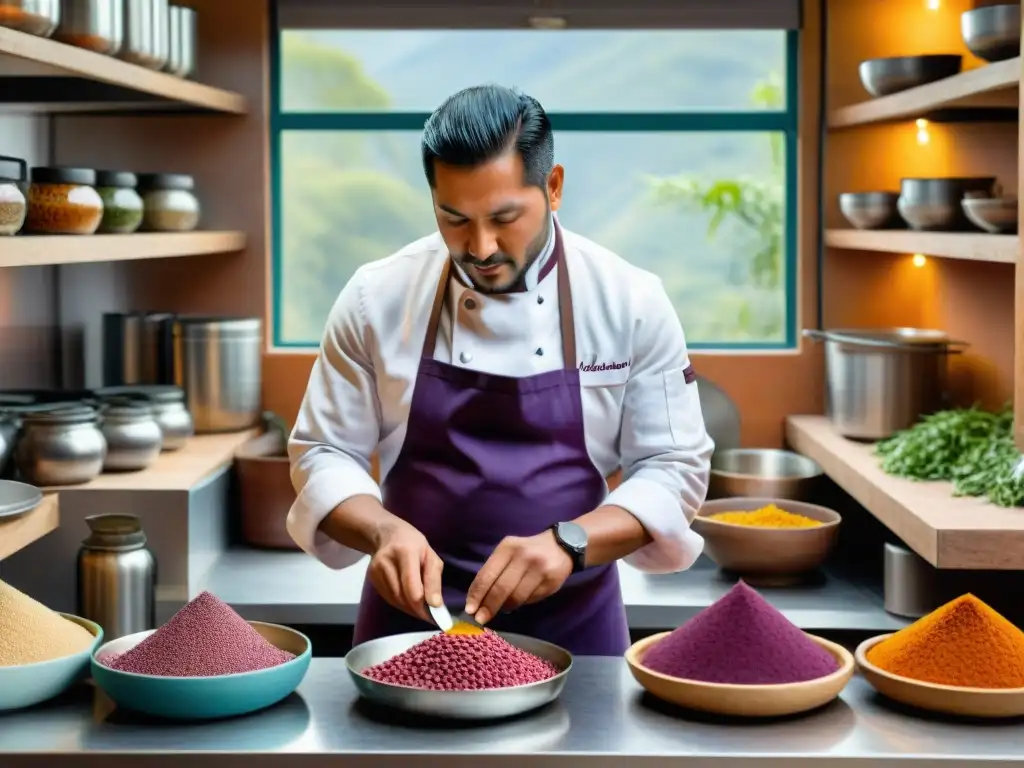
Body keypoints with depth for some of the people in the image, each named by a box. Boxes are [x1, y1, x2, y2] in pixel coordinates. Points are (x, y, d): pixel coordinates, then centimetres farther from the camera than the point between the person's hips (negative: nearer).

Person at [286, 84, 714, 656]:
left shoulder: (630, 302, -9)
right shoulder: (376, 298, -8)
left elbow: (674, 467, -7)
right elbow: (324, 454, -2)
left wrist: (568, 543, -23)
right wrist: (384, 531, -22)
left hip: (571, 621, 0)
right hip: (414, 613, 1)